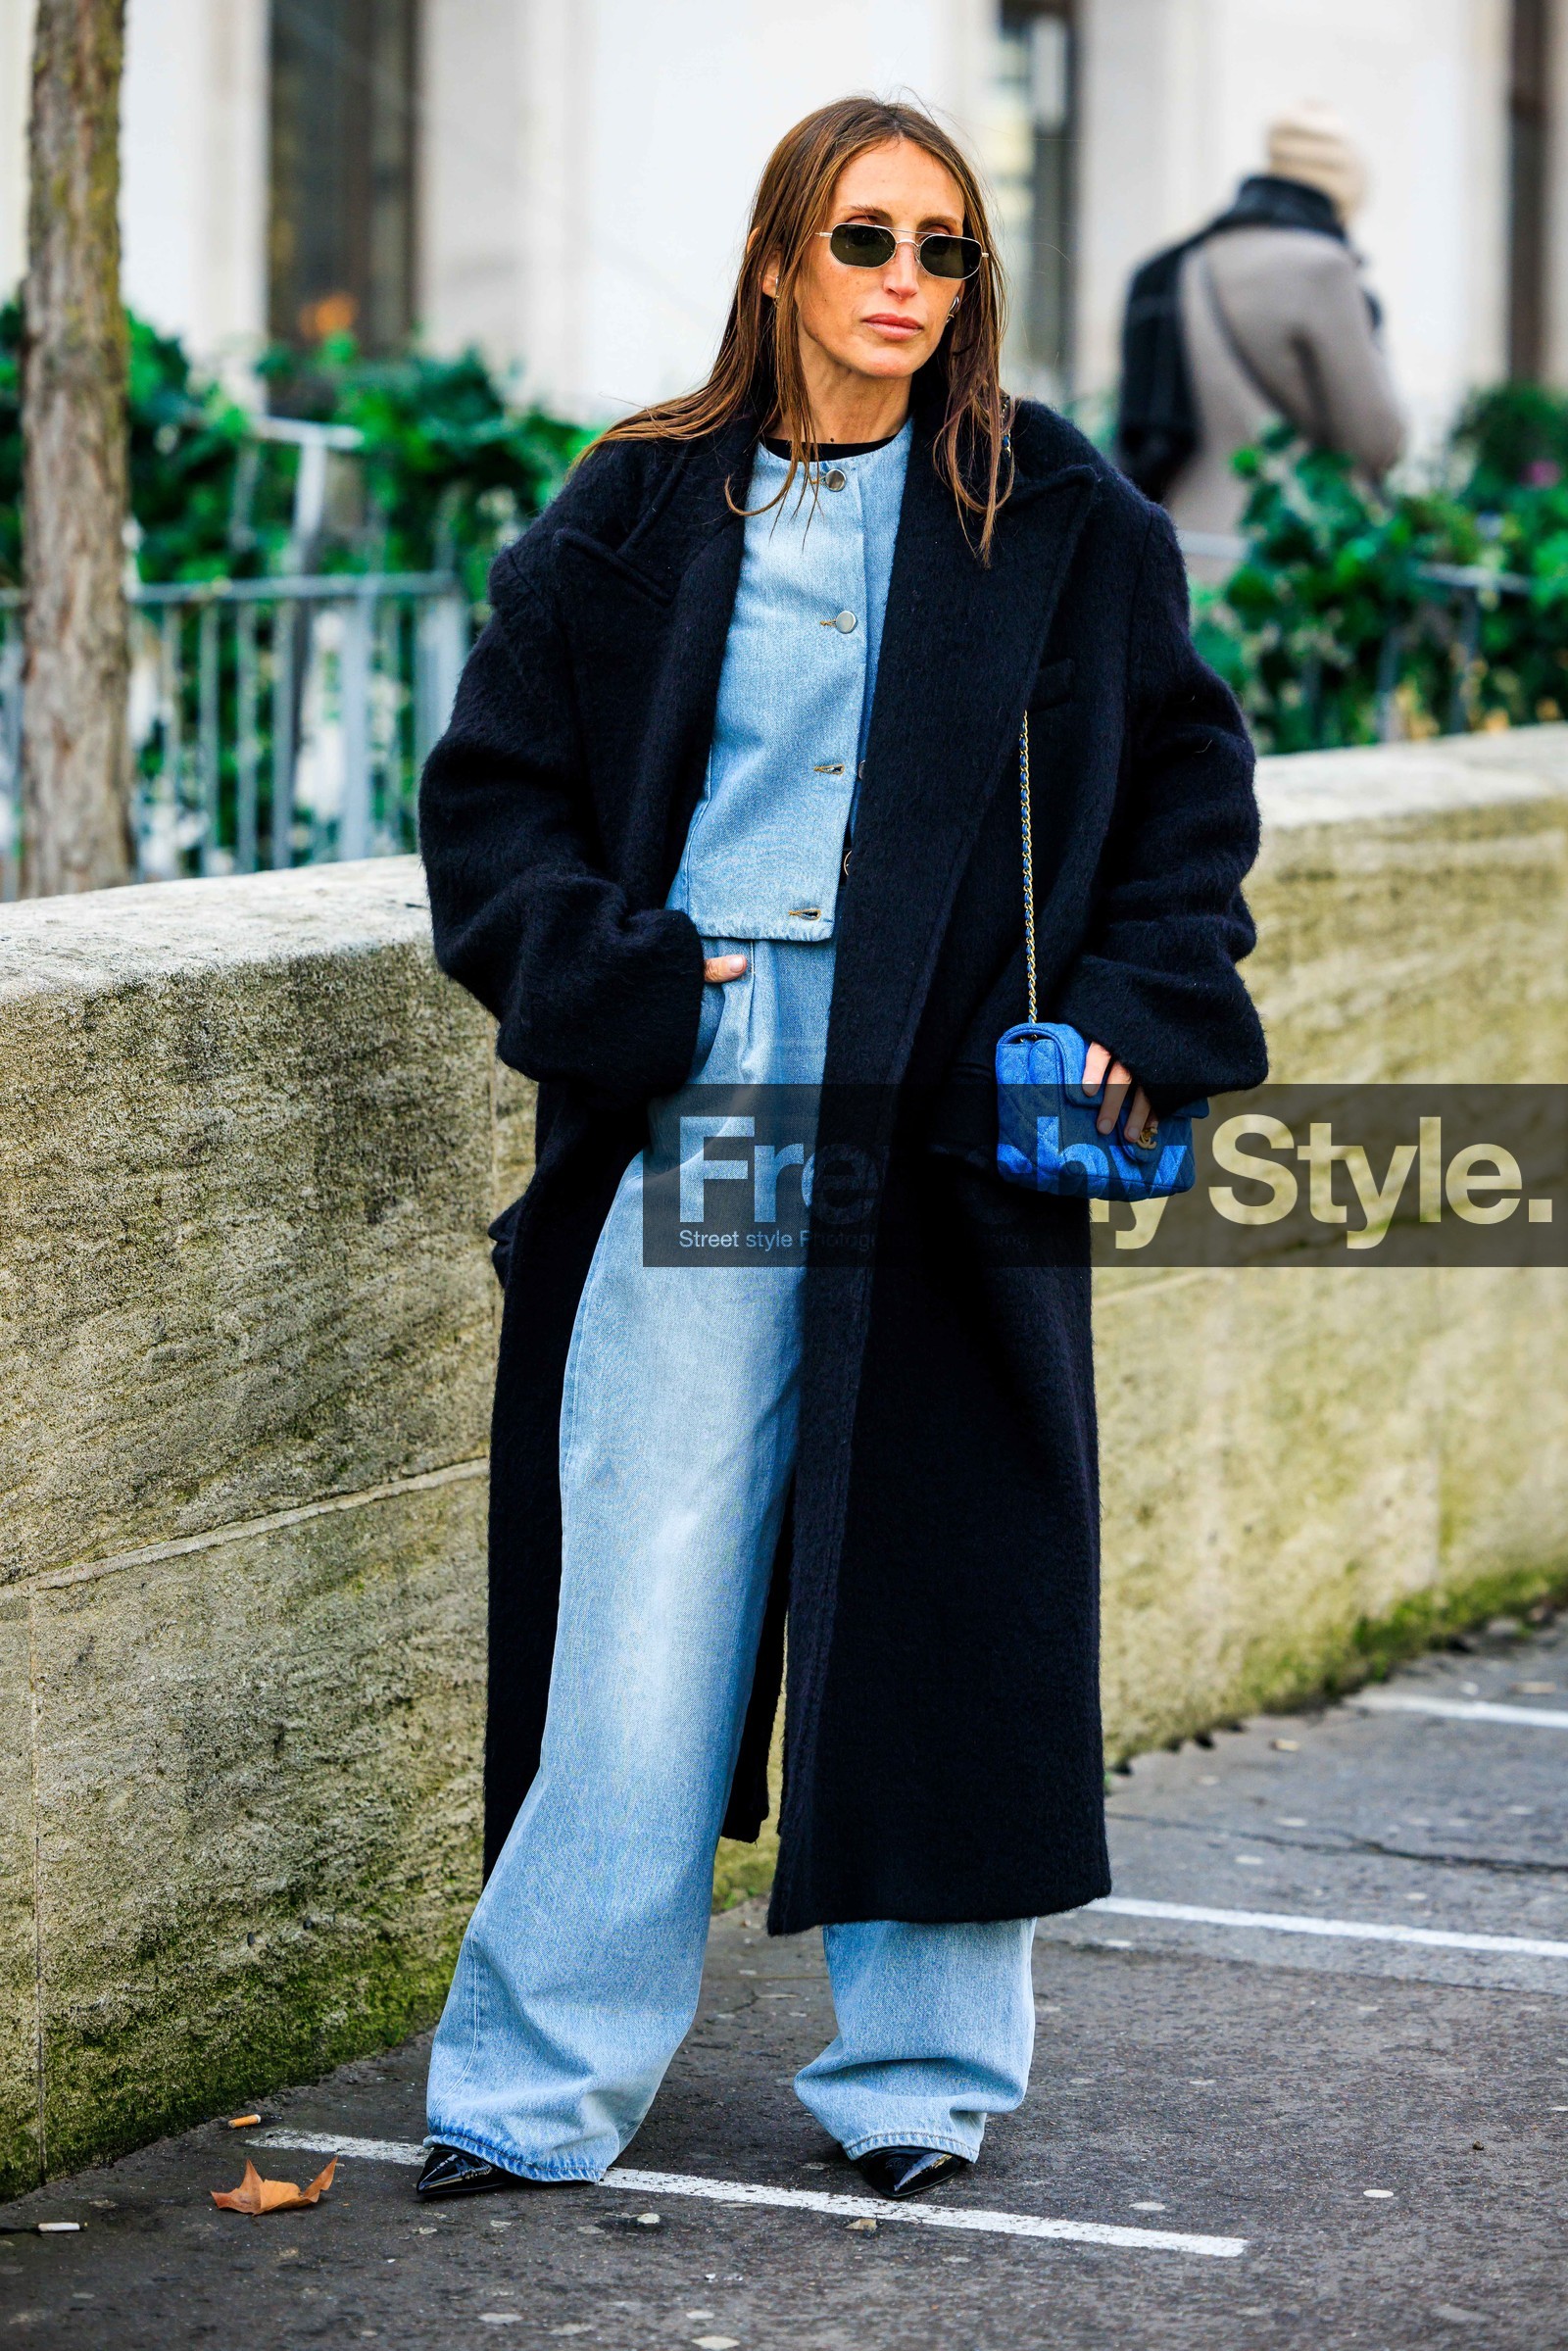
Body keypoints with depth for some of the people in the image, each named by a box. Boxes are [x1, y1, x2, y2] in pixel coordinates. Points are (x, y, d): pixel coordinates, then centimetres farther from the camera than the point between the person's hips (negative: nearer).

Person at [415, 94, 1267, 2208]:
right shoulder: (640, 517, 6)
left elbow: (1187, 775, 10)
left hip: (950, 1112, 0)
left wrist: (1140, 1008, -2)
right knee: (649, 1587, -2)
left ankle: (923, 2065, 16)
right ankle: (542, 2084, 5)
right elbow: (496, 789, 8)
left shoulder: (1062, 525, 6)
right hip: (695, 1097, 0)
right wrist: (611, 981, -7)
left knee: (936, 1579, 3)